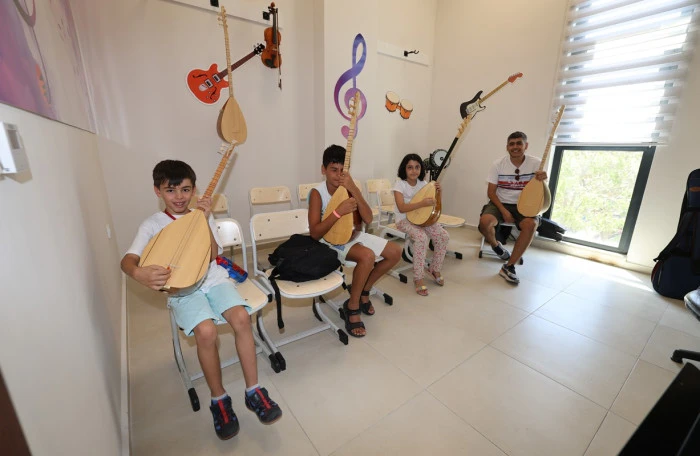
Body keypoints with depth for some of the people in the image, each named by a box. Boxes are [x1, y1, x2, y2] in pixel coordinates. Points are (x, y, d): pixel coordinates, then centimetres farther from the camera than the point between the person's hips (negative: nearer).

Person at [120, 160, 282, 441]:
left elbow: (213, 255, -3)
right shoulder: (152, 225, 1)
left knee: (242, 318, -25)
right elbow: (128, 260, -12)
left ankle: (253, 391, -8)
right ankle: (219, 399, -3)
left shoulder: (202, 215, 6)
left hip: (214, 279, 2)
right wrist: (139, 274, -36)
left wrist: (205, 222, -14)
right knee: (206, 332, -29)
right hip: (182, 288, -1)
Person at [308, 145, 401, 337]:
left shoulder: (351, 188, -4)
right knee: (368, 256, -33)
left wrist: (354, 190, -25)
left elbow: (368, 219, -15)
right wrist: (339, 212, -32)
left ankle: (364, 291, 15)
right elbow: (315, 233, -22)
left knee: (395, 252, 0)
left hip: (356, 235, 7)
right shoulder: (317, 193, -17)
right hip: (332, 241, -6)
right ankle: (352, 307, -9)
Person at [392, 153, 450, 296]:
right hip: (404, 219, -5)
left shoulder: (423, 183, 4)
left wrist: (436, 192, -10)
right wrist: (422, 203, -33)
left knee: (444, 236, -15)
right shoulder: (400, 184, -12)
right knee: (421, 237, -33)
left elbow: (432, 202, 10)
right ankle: (418, 279, -19)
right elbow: (401, 208, -23)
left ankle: (435, 270, 8)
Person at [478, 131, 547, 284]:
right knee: (484, 222, -31)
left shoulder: (535, 163, -4)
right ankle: (496, 245, 6)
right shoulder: (498, 164, -4)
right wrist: (503, 211, -16)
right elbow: (491, 192, -3)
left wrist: (543, 181, -25)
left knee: (531, 224, -33)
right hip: (501, 203, 0)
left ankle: (509, 267, -20)